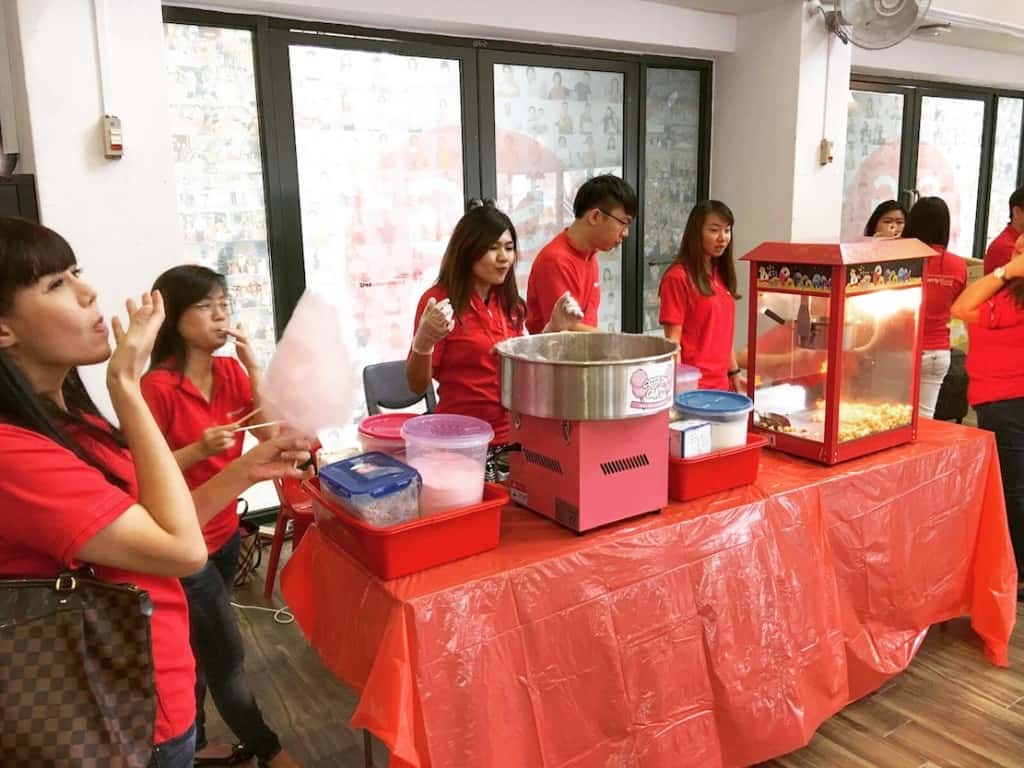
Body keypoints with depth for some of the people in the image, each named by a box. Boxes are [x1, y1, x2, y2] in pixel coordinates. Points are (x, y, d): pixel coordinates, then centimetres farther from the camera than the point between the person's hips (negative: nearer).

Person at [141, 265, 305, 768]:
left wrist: (252, 368, -13)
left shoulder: (230, 371, 1)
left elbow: (270, 434, -6)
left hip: (224, 532, 7)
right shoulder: (158, 386, -19)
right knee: (226, 652, 6)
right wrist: (199, 449, -29)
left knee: (202, 646, 20)